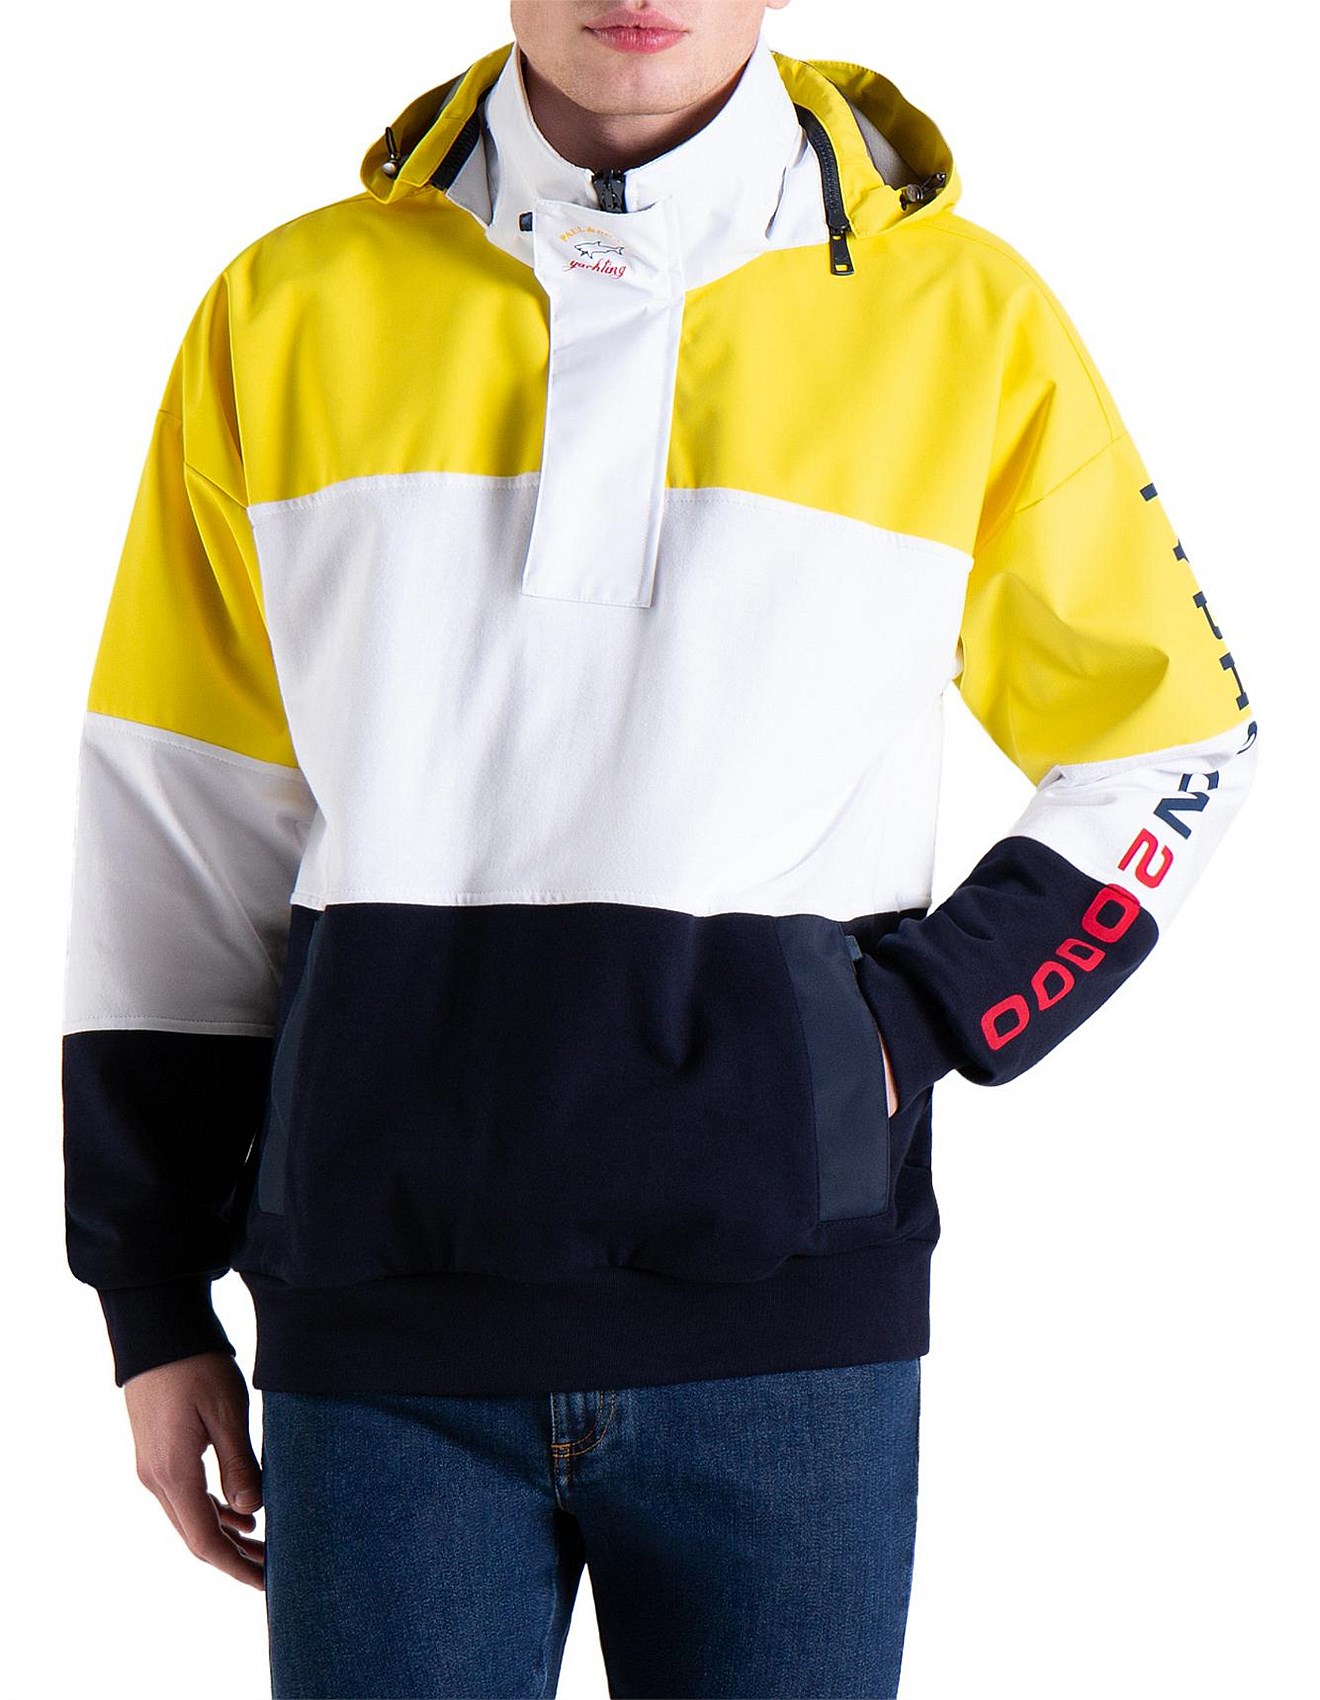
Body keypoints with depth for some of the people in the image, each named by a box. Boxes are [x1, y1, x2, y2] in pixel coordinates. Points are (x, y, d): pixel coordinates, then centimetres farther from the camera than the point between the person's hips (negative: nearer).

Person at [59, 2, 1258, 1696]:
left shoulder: (965, 317, 3)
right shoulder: (288, 310, 6)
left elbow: (1174, 750, 14)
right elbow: (176, 826, 11)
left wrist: (917, 1019, -1)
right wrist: (156, 1300, 10)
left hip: (781, 1323, 0)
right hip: (382, 1317, 1)